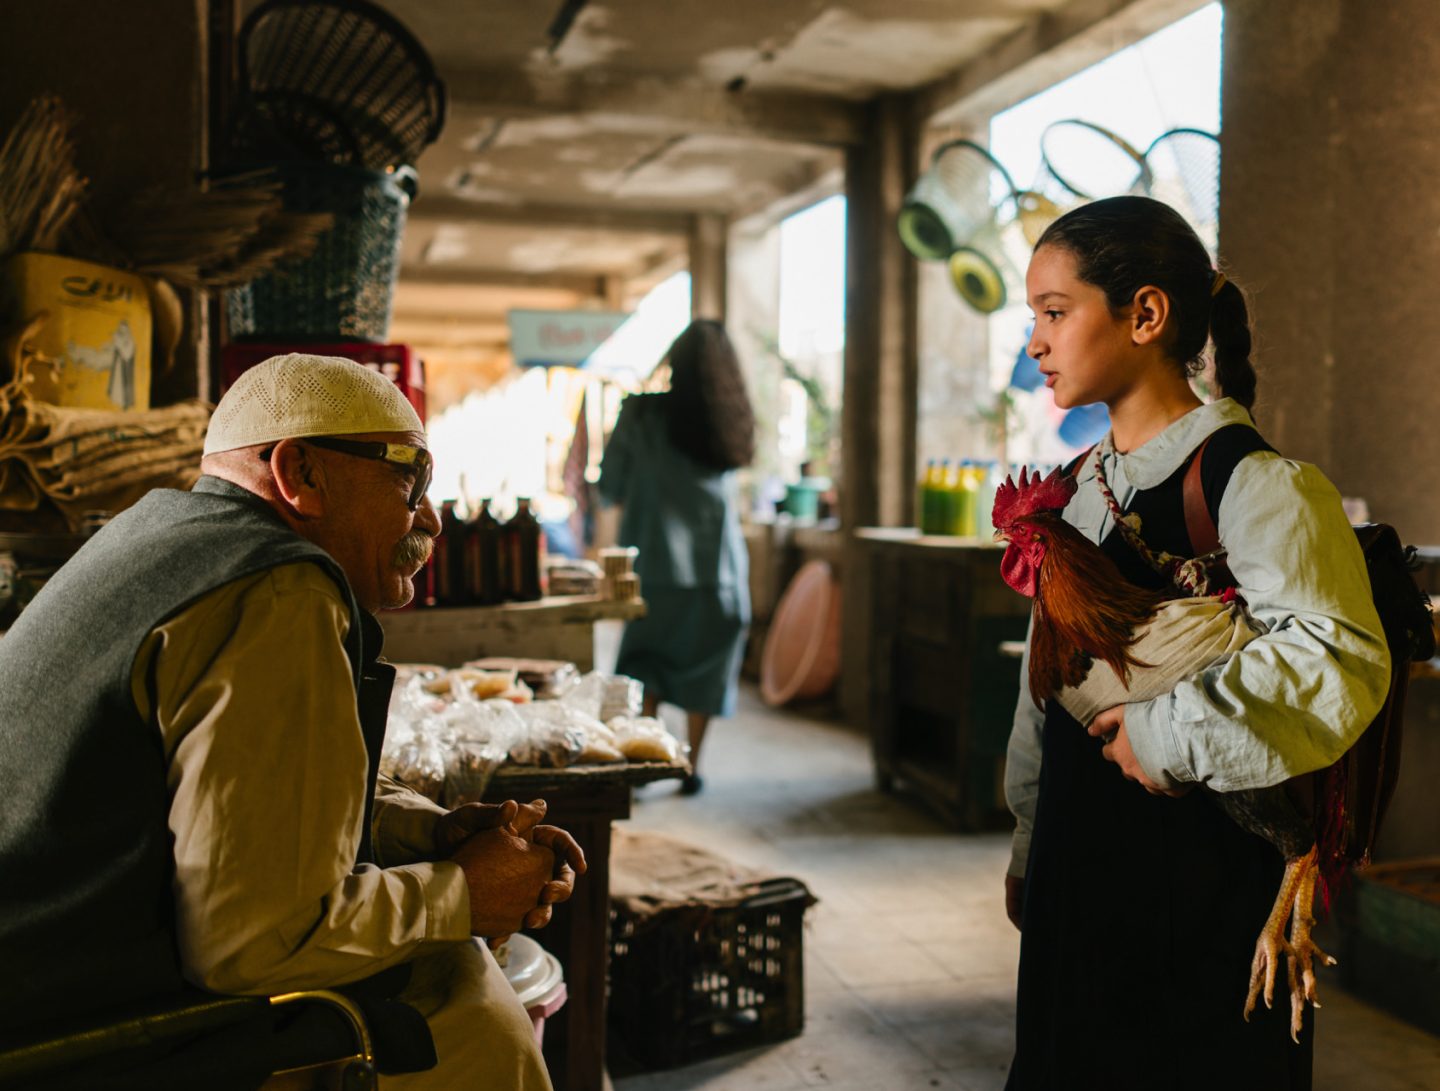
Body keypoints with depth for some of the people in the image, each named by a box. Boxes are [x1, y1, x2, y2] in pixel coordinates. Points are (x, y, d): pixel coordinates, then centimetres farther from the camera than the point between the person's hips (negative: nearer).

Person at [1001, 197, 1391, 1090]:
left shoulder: (1253, 485, -16)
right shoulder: (1080, 489, 9)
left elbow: (1339, 659, -32)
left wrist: (1174, 738, -24)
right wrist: (1030, 847, 19)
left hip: (1207, 888, -7)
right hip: (1080, 874, 7)